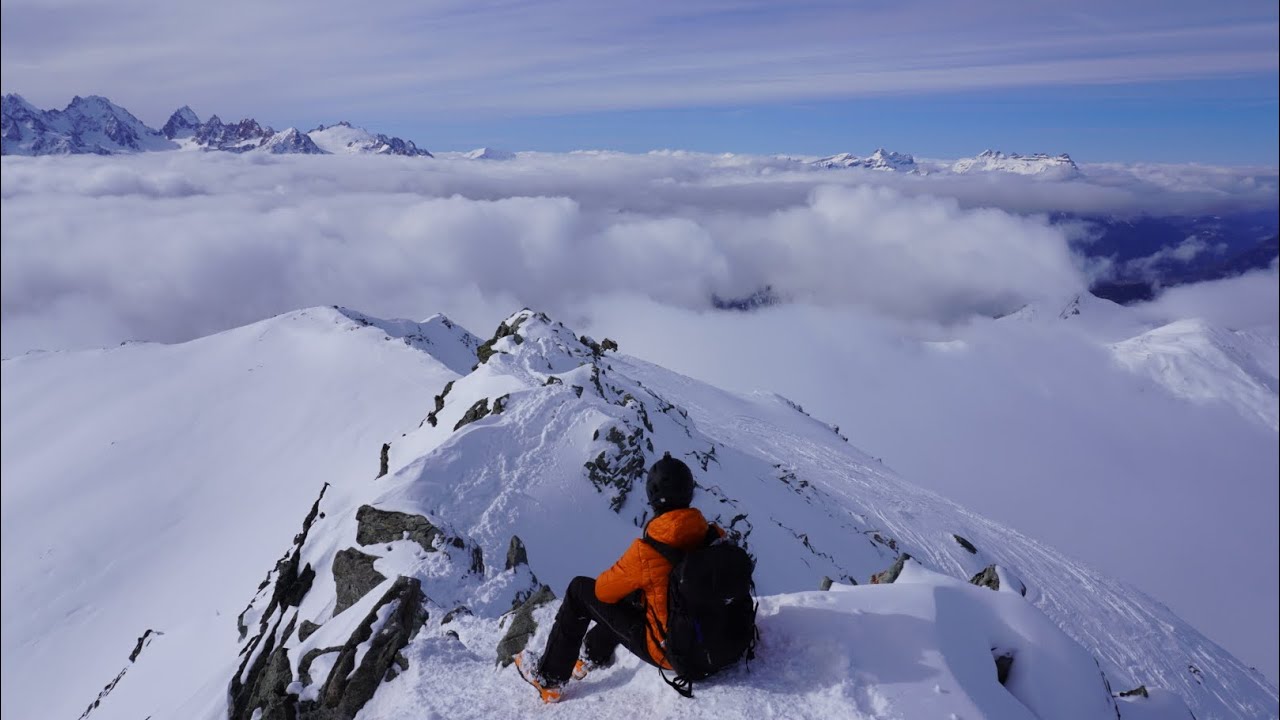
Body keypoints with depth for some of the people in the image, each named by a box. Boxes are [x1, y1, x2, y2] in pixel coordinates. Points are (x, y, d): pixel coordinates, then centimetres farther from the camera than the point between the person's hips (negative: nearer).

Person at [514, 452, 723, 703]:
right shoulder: (715, 536, -13)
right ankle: (594, 655, 48)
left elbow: (603, 589, -10)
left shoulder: (647, 551, -27)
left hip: (665, 650, -6)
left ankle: (549, 678, 22)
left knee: (580, 589, 7)